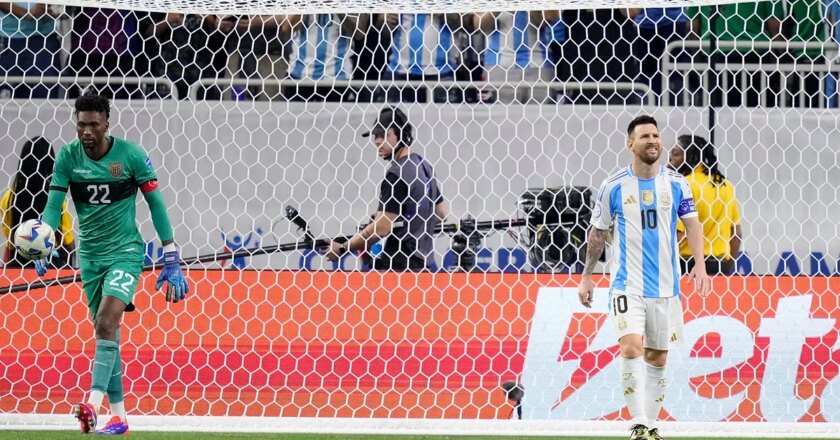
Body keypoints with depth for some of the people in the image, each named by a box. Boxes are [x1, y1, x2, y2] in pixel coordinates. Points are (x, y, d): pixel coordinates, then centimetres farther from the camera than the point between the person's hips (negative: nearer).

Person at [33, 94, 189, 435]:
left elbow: (156, 204, -4)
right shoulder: (68, 157, -2)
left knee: (106, 323, -22)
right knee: (106, 332, 7)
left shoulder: (131, 155, -10)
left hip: (125, 252, -4)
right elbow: (54, 204, -5)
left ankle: (93, 404, -32)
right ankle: (118, 417, 12)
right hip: (90, 255, 4)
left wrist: (171, 259, -5)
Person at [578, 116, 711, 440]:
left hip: (665, 285, 3)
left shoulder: (675, 184, 3)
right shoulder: (613, 187, -1)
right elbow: (597, 233, 9)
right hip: (627, 284, -3)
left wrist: (700, 265, -11)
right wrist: (587, 276, 12)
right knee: (631, 347, -19)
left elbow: (692, 224, 4)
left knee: (657, 357, 9)